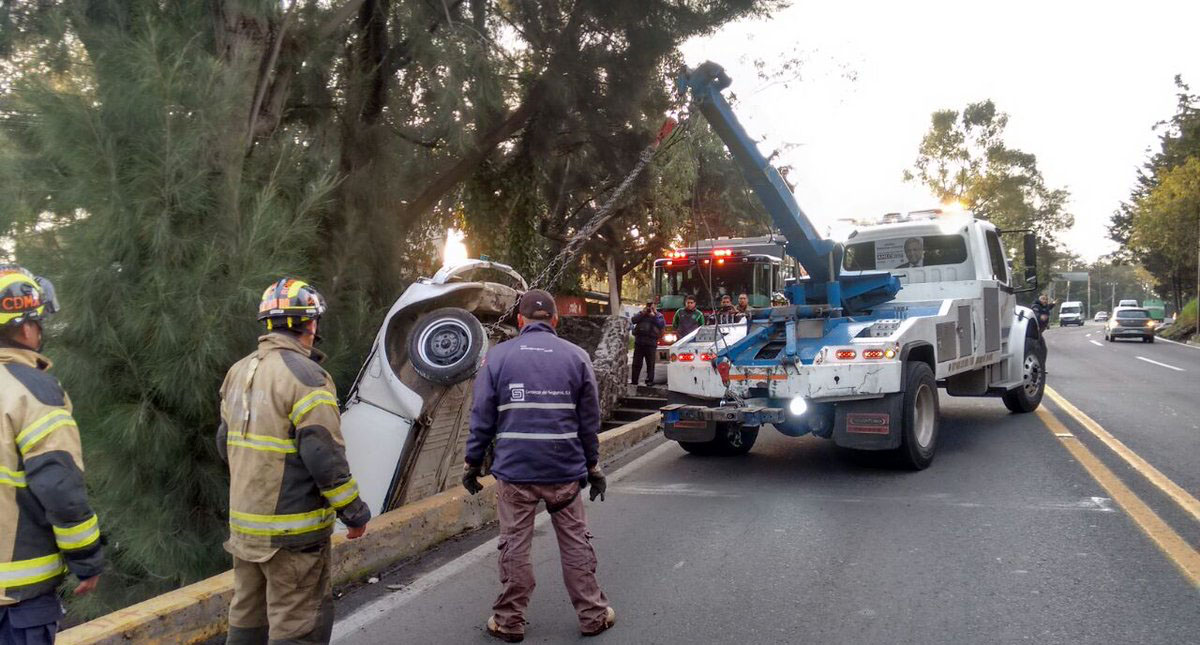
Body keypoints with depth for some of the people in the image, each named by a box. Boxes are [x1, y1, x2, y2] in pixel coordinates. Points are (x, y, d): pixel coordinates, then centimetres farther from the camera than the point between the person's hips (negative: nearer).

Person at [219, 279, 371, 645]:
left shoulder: (238, 372, 9)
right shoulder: (306, 376, -17)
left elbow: (225, 443, 16)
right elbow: (325, 457, -21)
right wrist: (354, 513, -10)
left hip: (245, 522, 8)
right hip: (292, 531, -8)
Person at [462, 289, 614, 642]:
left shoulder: (498, 355, 0)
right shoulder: (576, 356, 2)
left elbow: (482, 417, 0)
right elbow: (589, 419, 4)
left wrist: (473, 462, 8)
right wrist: (593, 466, 12)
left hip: (514, 470, -1)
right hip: (565, 470, 1)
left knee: (514, 547, 8)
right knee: (576, 543, 11)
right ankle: (592, 615, 20)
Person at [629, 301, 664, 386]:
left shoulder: (658, 315, 11)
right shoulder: (641, 313, 17)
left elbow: (662, 325, -7)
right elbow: (633, 320, 1)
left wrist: (654, 316, -7)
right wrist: (642, 313, -5)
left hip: (651, 342, -2)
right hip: (639, 341, 2)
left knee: (650, 363, -1)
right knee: (636, 362, 4)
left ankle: (650, 380, 6)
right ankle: (634, 380, 9)